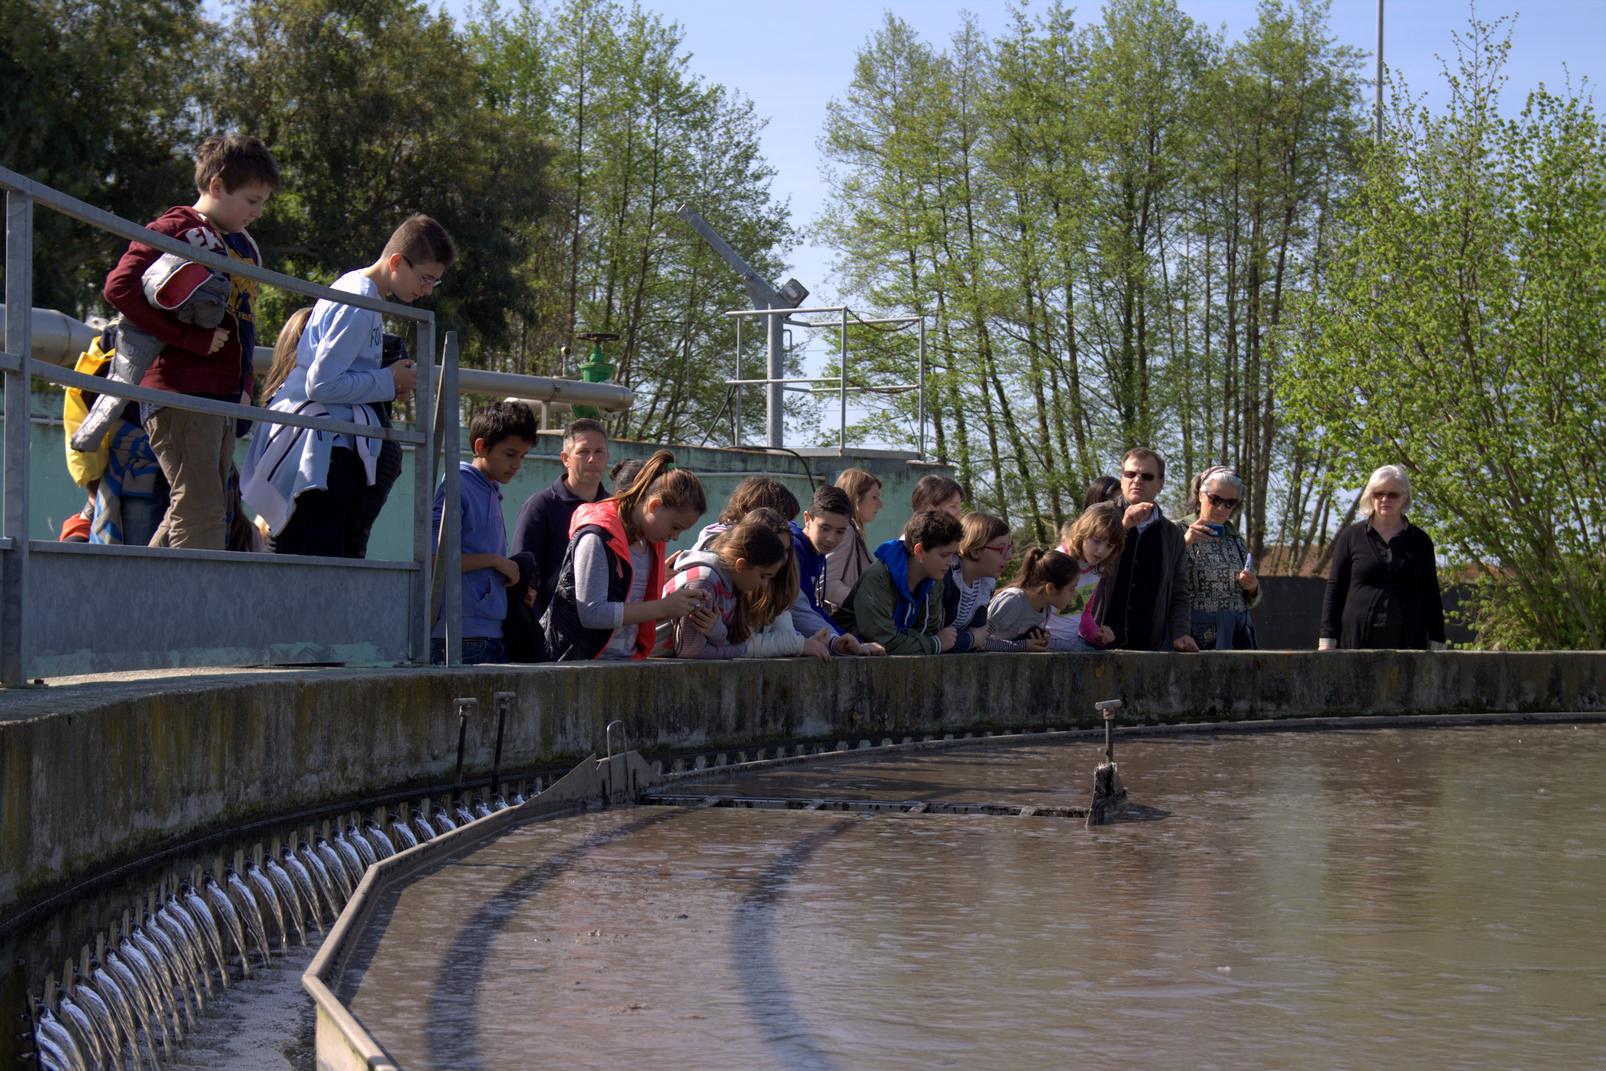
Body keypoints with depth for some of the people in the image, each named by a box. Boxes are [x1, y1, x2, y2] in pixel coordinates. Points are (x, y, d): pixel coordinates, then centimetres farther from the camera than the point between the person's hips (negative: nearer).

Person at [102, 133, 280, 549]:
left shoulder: (245, 246, 20)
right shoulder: (175, 230, -6)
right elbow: (120, 288, -20)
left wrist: (245, 387, 15)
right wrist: (193, 338, -19)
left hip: (224, 401, 9)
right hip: (181, 393, -9)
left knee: (189, 515, 11)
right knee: (201, 508, -13)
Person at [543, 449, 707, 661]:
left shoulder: (650, 541, 11)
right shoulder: (597, 537, -15)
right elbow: (591, 613, -22)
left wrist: (680, 606, -2)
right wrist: (663, 608, -19)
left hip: (625, 659, 8)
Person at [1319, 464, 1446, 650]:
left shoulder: (1419, 541, 11)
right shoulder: (1351, 537, 8)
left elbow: (1431, 595, 12)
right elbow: (1334, 591, 7)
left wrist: (1436, 645, 7)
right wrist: (1326, 642, 0)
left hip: (1408, 642, 1)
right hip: (1358, 640, -1)